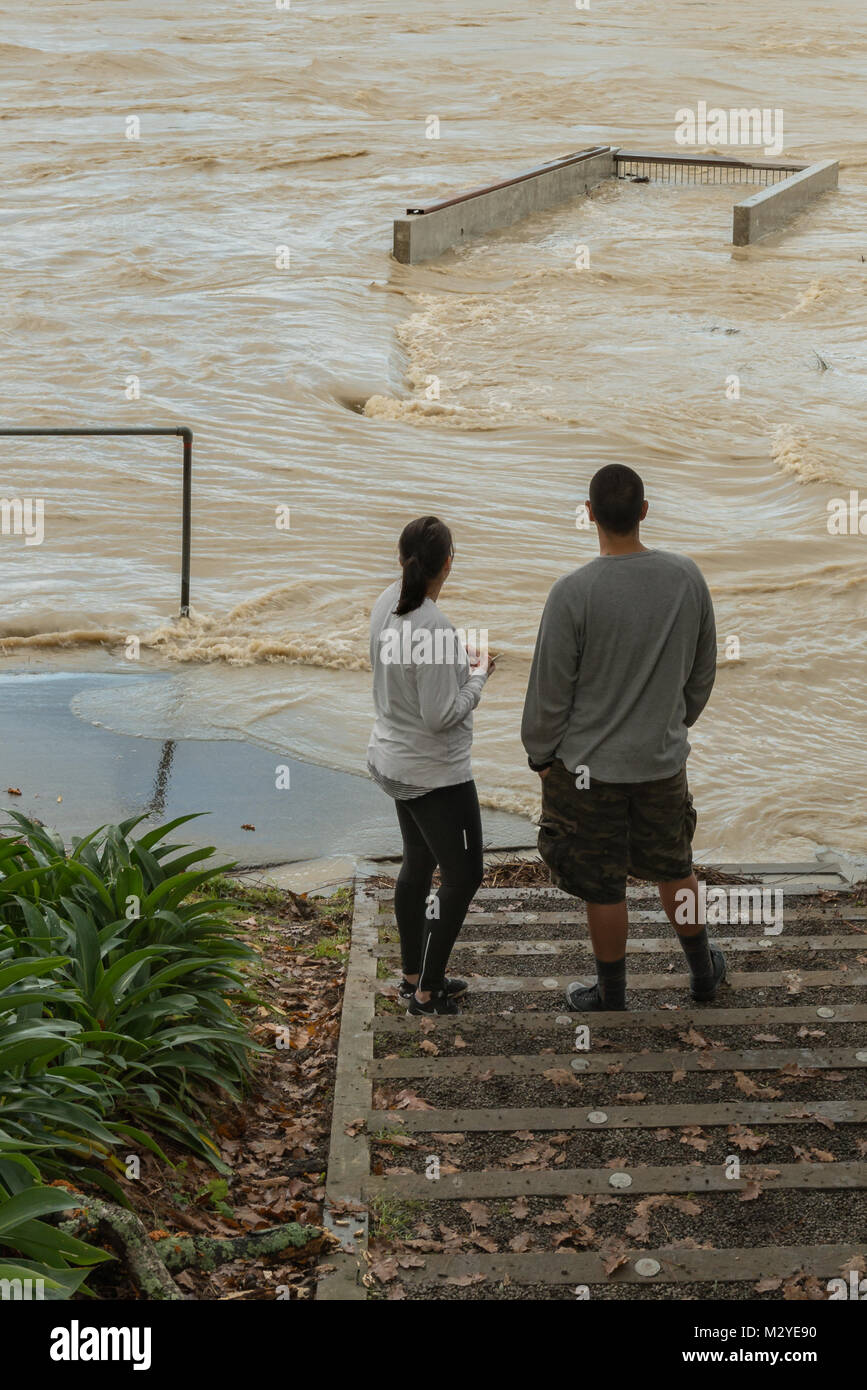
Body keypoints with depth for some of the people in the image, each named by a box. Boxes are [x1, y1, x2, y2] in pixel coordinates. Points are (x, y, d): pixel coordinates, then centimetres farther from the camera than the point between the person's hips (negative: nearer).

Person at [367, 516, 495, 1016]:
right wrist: (478, 675, -11)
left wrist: (462, 660, 8)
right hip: (435, 774, -9)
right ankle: (427, 992, 8)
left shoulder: (388, 603, -1)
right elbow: (441, 716, -25)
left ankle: (415, 975, 33)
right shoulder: (433, 627, -28)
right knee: (463, 876, 3)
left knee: (418, 864, 21)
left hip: (392, 759, 9)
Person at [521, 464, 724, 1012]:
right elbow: (703, 670, 6)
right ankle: (703, 971, 39)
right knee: (675, 868, 23)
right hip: (665, 760, 4)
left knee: (603, 886, 11)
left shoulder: (574, 592, -22)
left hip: (589, 766, -4)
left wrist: (541, 755, 2)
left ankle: (612, 996, 26)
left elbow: (550, 691, -14)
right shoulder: (687, 577, -8)